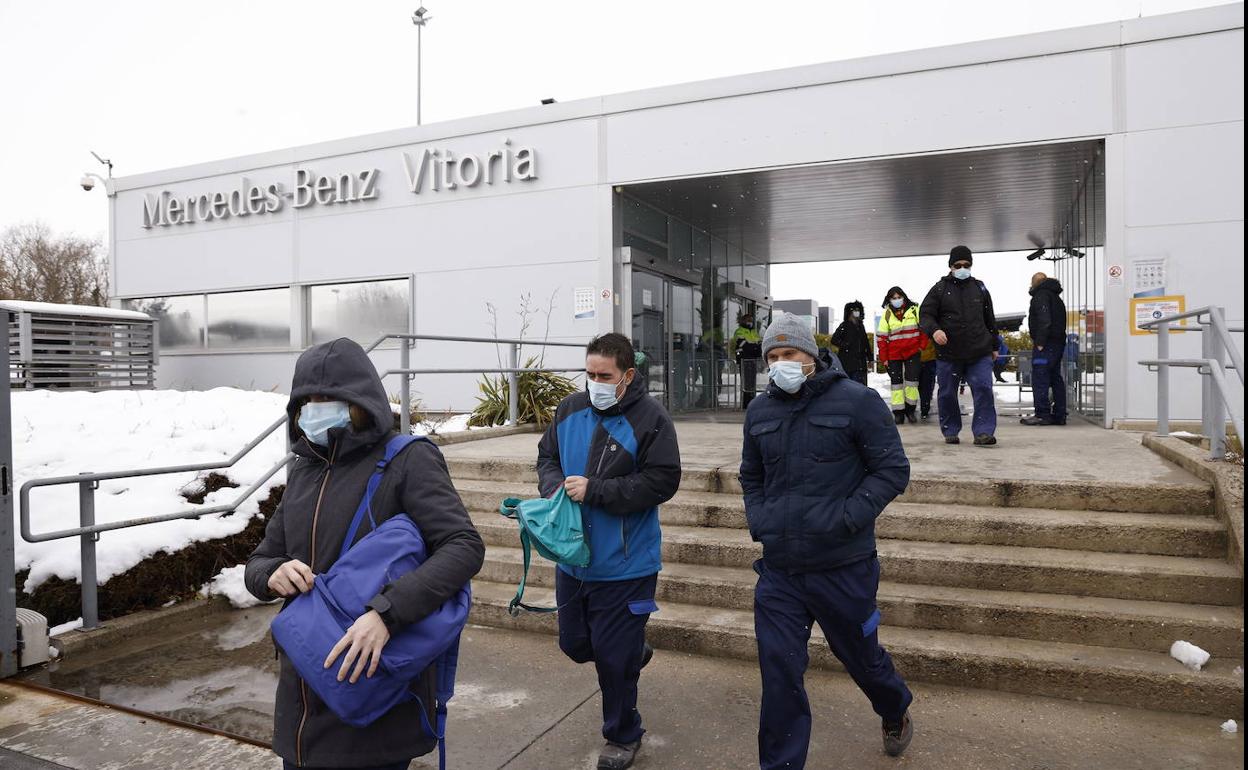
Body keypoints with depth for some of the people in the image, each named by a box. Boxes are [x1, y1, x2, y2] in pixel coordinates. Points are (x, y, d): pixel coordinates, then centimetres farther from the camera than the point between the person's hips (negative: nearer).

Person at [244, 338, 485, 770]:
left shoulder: (407, 460, -11)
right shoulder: (303, 471, 8)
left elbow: (465, 547, -21)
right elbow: (258, 563, 13)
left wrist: (387, 612, -33)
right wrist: (273, 575, -11)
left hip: (376, 691, -6)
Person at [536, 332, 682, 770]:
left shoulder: (650, 419, -14)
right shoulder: (571, 409, 3)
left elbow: (662, 482, -19)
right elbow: (547, 456, 13)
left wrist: (594, 491, -23)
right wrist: (555, 488, -10)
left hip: (624, 566, -6)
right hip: (573, 558, 6)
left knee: (614, 657, 5)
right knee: (575, 645, 20)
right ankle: (633, 651, 50)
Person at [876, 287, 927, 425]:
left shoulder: (914, 310, -1)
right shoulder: (887, 314, 1)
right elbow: (881, 337, 1)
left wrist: (922, 346, -1)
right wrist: (883, 357, -2)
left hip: (913, 352, -1)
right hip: (894, 354, 1)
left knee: (912, 378, -5)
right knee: (896, 381, 4)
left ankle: (910, 409, 9)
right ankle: (898, 412, 10)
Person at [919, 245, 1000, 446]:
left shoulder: (980, 288, 13)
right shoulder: (940, 289, 3)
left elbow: (990, 320, 20)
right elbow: (925, 315, -3)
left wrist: (994, 346, 21)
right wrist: (934, 330, -24)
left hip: (979, 353, 2)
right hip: (948, 354, -1)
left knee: (983, 389, -10)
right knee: (947, 394, 6)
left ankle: (983, 432, -6)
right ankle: (950, 431, 21)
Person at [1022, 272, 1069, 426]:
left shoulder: (1041, 295, -6)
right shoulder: (1056, 298, 24)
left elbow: (1044, 320, -18)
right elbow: (1061, 322, 21)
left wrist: (1040, 342, -21)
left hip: (1046, 344, -10)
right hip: (1059, 342, 10)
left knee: (1039, 379, -10)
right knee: (1056, 379, 12)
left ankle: (1042, 414, -13)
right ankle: (1059, 415, 14)